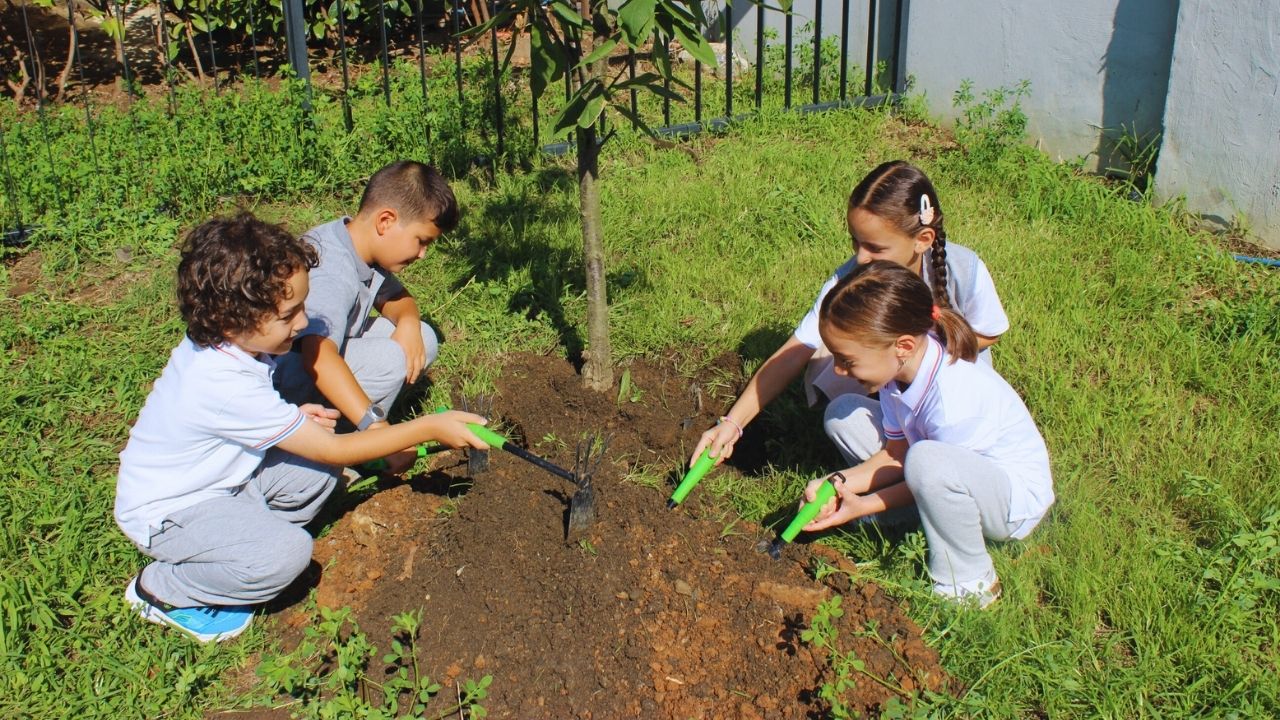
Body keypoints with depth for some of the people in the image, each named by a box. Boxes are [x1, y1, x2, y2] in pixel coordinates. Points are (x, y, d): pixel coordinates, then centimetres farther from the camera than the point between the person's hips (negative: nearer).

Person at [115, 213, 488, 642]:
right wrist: (428, 428, -24)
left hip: (218, 475, 8)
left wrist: (292, 419, -7)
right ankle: (159, 591, -5)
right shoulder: (227, 387, -35)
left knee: (317, 473, -8)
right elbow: (333, 449, -28)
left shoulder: (213, 341, -9)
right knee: (287, 552, -28)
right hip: (166, 513, -8)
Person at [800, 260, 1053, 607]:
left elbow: (930, 472, -20)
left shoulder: (956, 401, -36)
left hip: (1017, 499, -8)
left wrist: (863, 506, -17)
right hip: (958, 476, 8)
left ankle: (968, 586, -15)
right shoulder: (902, 365, -14)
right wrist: (838, 483, -17)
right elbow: (897, 453, -4)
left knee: (926, 461, -40)